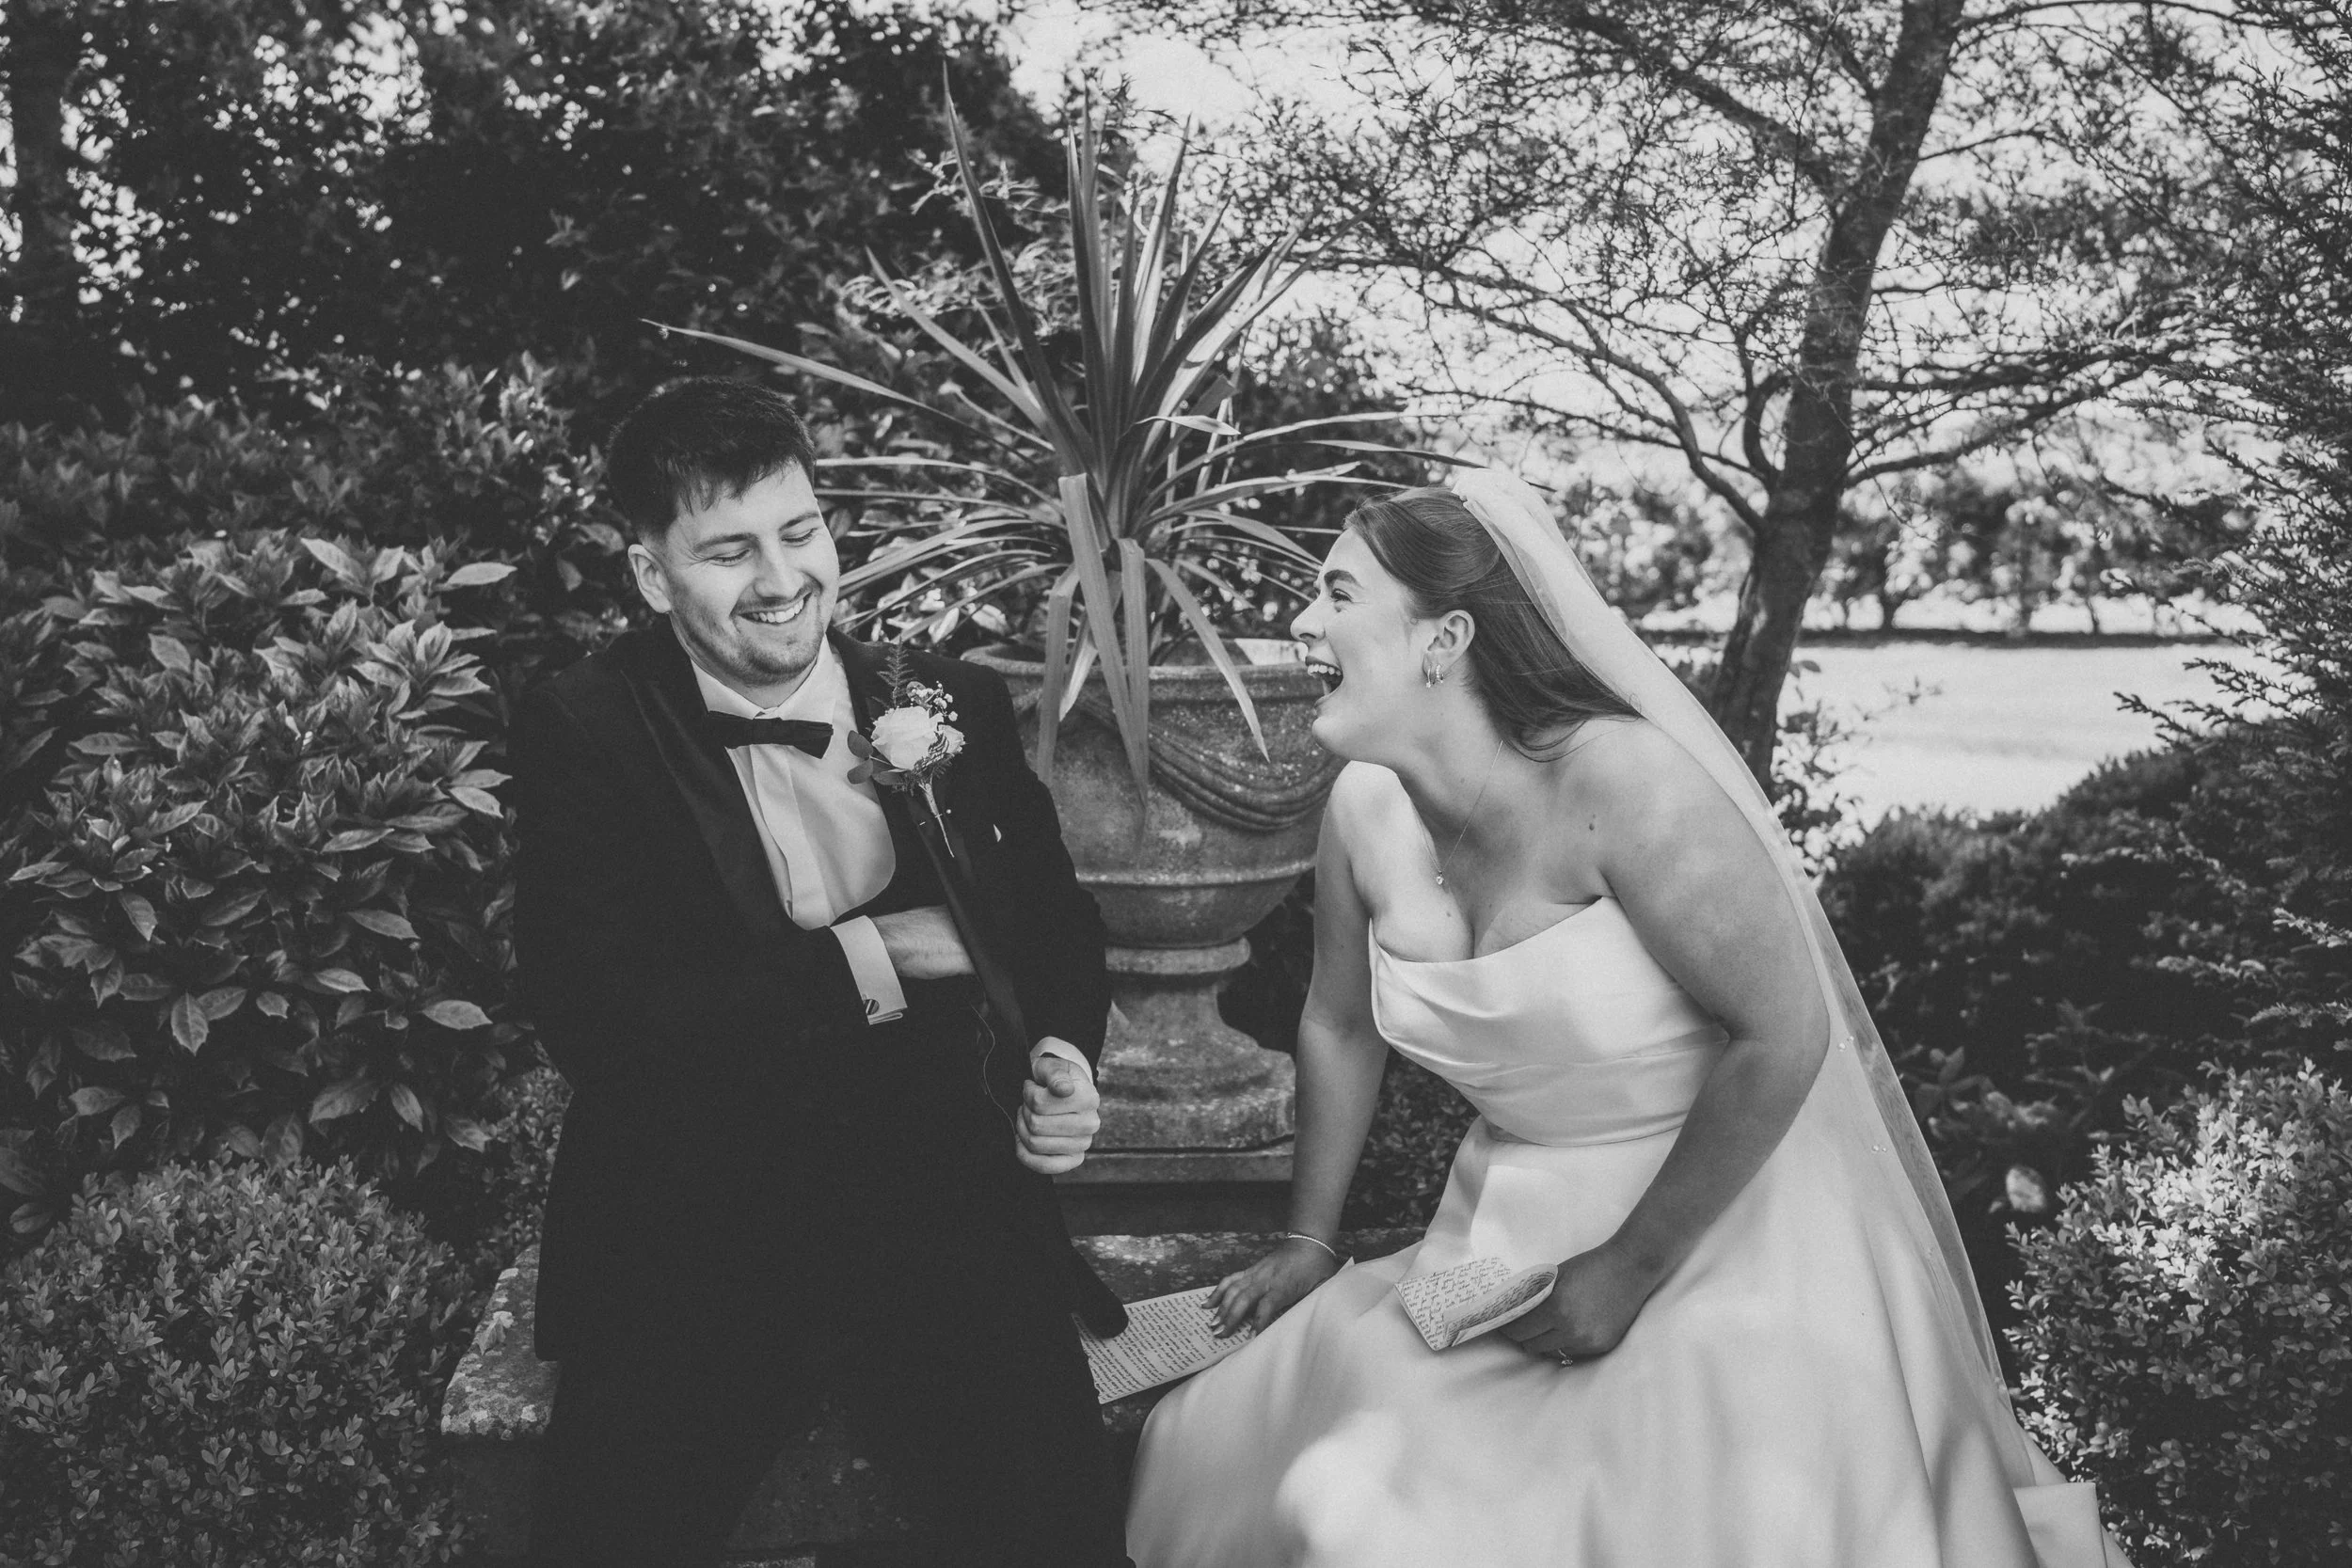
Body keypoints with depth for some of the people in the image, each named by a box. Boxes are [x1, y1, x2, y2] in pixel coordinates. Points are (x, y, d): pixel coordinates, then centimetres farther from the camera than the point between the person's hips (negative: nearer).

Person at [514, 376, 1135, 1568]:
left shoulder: (952, 705, 6)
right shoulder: (584, 737, -2)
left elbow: (1055, 919, 16)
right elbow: (591, 1020, -11)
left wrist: (1060, 1054, -6)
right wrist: (867, 960, -14)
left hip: (940, 1203, 1)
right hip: (692, 1230, -1)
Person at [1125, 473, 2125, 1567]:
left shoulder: (1620, 781, -24)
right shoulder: (1366, 810, -5)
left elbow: (1783, 1036, -23)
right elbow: (1338, 1027, 10)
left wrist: (1628, 1271, -18)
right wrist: (1309, 1243, 14)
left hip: (1713, 1232, -5)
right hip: (1507, 1240, 6)